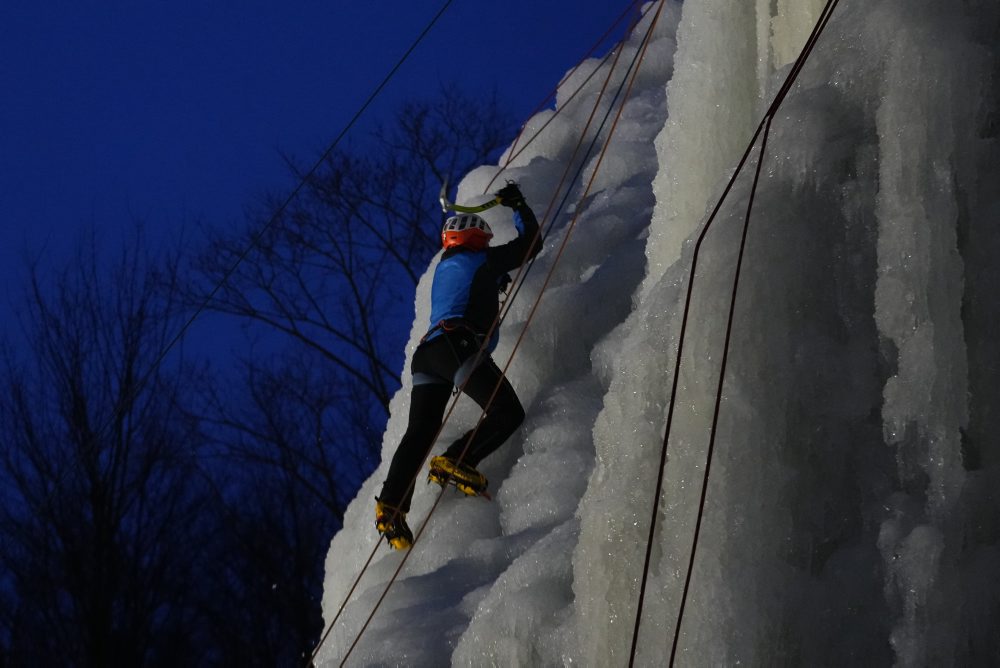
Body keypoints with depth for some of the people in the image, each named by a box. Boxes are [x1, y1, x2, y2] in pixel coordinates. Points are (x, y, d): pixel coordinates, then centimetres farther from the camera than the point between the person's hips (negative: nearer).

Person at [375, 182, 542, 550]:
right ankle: (454, 461, -26)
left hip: (427, 353, 7)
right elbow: (530, 243, 22)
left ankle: (391, 504, -20)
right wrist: (519, 207, 36)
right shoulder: (483, 261, 11)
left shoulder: (444, 268, 30)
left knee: (420, 432, -4)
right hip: (458, 345, -7)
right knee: (508, 413, -10)